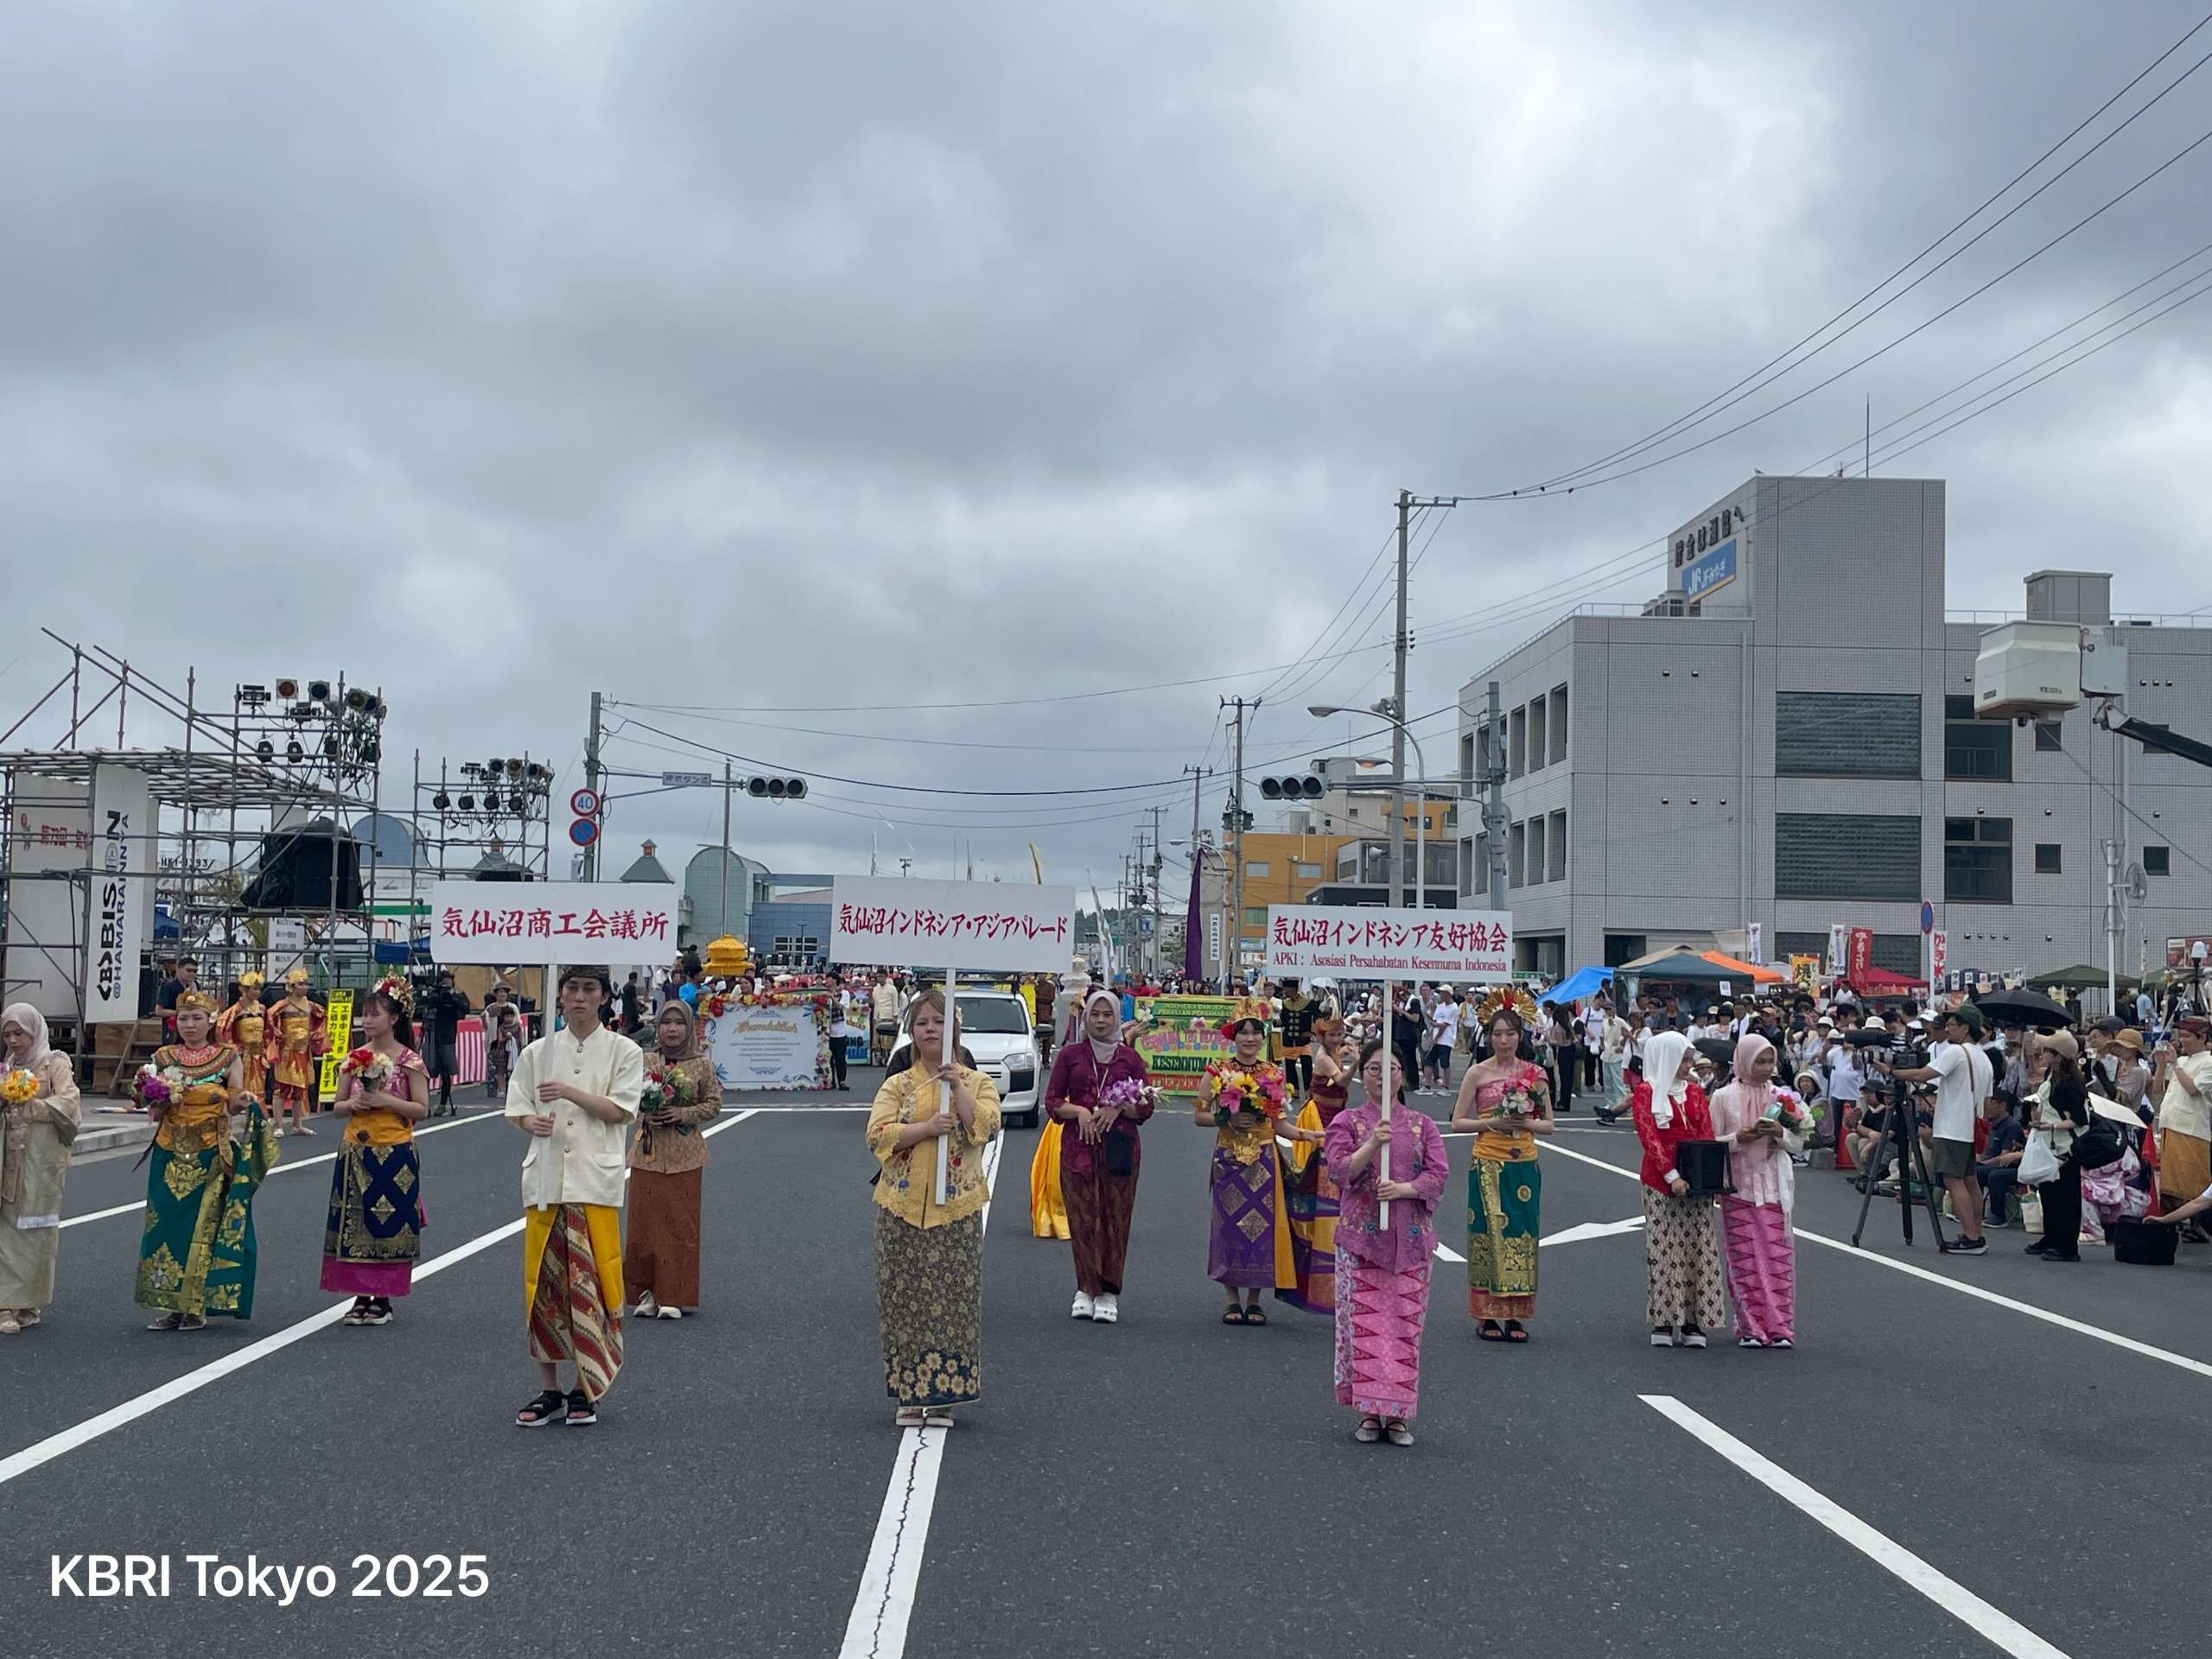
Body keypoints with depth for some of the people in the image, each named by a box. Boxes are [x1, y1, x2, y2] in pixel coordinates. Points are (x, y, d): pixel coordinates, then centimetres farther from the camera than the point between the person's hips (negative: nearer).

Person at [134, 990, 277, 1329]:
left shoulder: (229, 1057, 2)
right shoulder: (164, 1058, 8)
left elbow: (236, 1104, 2)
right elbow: (154, 1113, 10)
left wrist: (241, 1105, -20)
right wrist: (157, 1100, -11)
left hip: (212, 1157, -3)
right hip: (172, 1155, 3)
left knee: (205, 1226, -4)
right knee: (167, 1223, 1)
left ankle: (196, 1307, 3)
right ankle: (170, 1304, 8)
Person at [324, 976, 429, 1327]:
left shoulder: (409, 1060, -5)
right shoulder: (354, 1058, 7)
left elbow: (421, 1109, -6)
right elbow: (338, 1107, 12)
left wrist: (385, 1101, -18)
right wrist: (354, 1103, -10)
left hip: (394, 1153, -4)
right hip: (355, 1151, 4)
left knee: (388, 1226, 0)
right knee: (354, 1226, 5)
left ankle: (383, 1298, 11)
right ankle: (361, 1296, 14)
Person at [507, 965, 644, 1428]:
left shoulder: (623, 1051, 3)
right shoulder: (538, 1052, 11)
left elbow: (619, 1111, -5)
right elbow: (520, 1112, 11)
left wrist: (569, 1092, -15)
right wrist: (533, 1122, -12)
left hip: (595, 1179, -3)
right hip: (546, 1177, 3)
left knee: (589, 1285, -3)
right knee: (543, 1284, 4)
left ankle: (587, 1390, 10)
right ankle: (549, 1390, 15)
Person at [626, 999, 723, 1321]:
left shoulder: (702, 1065, 0)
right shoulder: (646, 1062, 5)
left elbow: (714, 1104, 2)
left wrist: (684, 1114, -13)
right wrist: (645, 1115, -11)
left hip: (684, 1156, -1)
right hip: (648, 1152, 1)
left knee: (680, 1224, 1)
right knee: (645, 1222, 2)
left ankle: (673, 1297, 8)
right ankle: (646, 1292, 13)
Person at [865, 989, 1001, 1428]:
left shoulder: (977, 1082, 7)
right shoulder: (897, 1086, 8)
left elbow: (984, 1126, -11)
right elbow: (877, 1134, -7)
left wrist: (956, 1085, -16)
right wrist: (927, 1127, -17)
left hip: (957, 1208, -1)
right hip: (903, 1206, 1)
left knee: (952, 1300, -1)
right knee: (906, 1300, 1)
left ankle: (943, 1396, 7)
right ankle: (909, 1395, 10)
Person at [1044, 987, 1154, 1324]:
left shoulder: (1130, 1057, 9)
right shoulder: (1070, 1055, 8)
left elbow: (1146, 1107, 9)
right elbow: (1052, 1102, 7)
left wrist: (1119, 1108, -9)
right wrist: (1079, 1111, -10)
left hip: (1120, 1146, 0)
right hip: (1078, 1145, 0)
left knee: (1116, 1217, -2)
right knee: (1082, 1217, -4)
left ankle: (1109, 1293, 4)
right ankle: (1085, 1290, 4)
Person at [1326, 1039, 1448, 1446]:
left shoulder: (1422, 1124, 9)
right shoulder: (1347, 1121, 5)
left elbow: (1438, 1174, 0)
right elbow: (1339, 1171, -8)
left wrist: (1404, 1189, -17)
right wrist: (1373, 1144, -23)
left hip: (1410, 1239, 1)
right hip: (1361, 1236, -1)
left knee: (1405, 1325, 1)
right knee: (1364, 1323, -2)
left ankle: (1398, 1414, 8)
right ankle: (1369, 1412, 6)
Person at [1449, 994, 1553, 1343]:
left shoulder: (1535, 1073, 7)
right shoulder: (1478, 1074, 0)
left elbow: (1548, 1124, 10)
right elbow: (1457, 1123, -1)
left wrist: (1527, 1123, -9)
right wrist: (1492, 1122, -14)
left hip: (1525, 1165, 3)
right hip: (1488, 1165, -3)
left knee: (1520, 1236, 3)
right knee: (1489, 1235, -5)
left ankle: (1514, 1315, 10)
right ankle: (1487, 1315, 1)